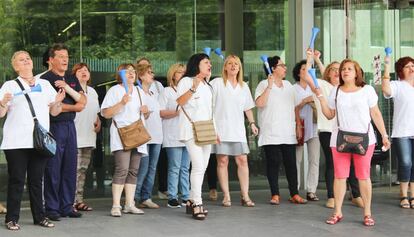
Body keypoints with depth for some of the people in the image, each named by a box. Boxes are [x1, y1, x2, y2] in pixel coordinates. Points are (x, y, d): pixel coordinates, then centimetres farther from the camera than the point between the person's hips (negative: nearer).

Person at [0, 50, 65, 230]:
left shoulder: (45, 84, 15)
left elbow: (54, 112, 16)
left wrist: (58, 102, -4)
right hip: (16, 142, -3)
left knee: (37, 180, 7)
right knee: (16, 181, -2)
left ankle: (39, 217, 13)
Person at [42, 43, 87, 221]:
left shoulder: (72, 79, 16)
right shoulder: (45, 79, -5)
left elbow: (82, 102, 7)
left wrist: (68, 88, -8)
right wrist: (74, 107, -2)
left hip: (70, 126, 6)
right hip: (53, 126, -6)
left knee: (70, 168, 7)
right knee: (53, 169, -4)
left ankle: (67, 206, 15)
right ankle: (52, 208, 3)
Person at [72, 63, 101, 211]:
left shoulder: (92, 92, 21)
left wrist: (98, 122, 12)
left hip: (89, 136, 8)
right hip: (75, 136, -7)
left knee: (83, 169, 9)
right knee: (75, 169, -12)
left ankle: (79, 200, 13)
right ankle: (71, 201, -11)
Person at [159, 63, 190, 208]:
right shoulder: (167, 91, 3)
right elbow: (161, 112, -5)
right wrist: (177, 112, -14)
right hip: (173, 136, -5)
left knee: (185, 168, 5)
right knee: (174, 168, -7)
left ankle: (185, 197, 9)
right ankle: (172, 198, -3)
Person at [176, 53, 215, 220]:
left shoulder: (207, 85, 21)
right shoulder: (186, 81, -3)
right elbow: (180, 101, -17)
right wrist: (193, 88, -26)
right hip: (191, 130, -8)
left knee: (202, 167, 7)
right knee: (198, 166, -16)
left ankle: (192, 201, 16)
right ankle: (197, 204, -14)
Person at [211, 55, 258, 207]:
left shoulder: (243, 86, 15)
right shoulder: (217, 83, 0)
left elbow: (248, 107, 20)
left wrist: (252, 123, 10)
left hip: (238, 129, 4)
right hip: (221, 128, -4)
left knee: (242, 160, -2)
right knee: (222, 161, -2)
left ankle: (245, 195, 2)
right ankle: (226, 196, 4)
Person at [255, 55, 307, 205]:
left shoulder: (288, 85, 16)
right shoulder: (264, 85, -3)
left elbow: (295, 107, 19)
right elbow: (259, 103, -19)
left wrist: (298, 126, 13)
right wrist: (269, 86, -20)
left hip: (289, 133, 5)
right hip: (271, 134, -5)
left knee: (291, 163, 4)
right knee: (273, 163, -3)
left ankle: (294, 194, 8)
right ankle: (275, 195, 3)